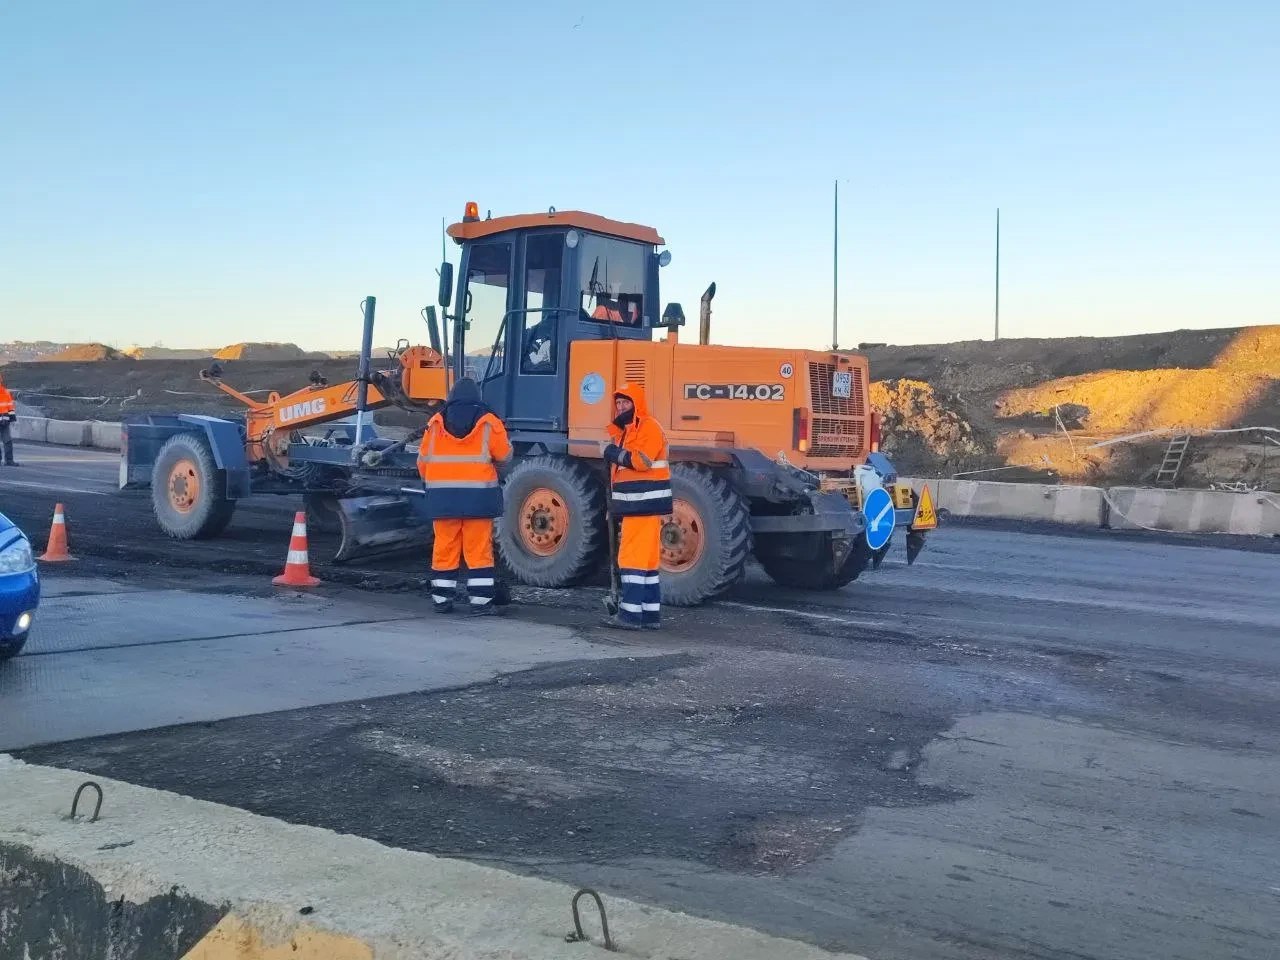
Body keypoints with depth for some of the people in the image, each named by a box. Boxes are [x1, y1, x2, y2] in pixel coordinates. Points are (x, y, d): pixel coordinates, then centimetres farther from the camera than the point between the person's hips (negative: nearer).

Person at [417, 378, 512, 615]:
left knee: (444, 548, 9)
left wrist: (429, 482, 26)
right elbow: (504, 457, 3)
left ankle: (441, 599, 13)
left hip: (443, 495, 2)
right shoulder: (488, 423, 0)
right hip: (477, 495, -2)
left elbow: (423, 461, 8)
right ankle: (481, 600, 1)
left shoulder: (435, 423, 5)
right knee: (479, 549, 1)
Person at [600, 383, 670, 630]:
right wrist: (614, 505, 21)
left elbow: (641, 461, -25)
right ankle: (651, 614, 13)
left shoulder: (649, 427, -9)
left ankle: (630, 613, -12)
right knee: (646, 558, 10)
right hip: (633, 506, 10)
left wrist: (616, 454, -13)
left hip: (645, 505, -10)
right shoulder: (624, 431, 22)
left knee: (633, 558, -12)